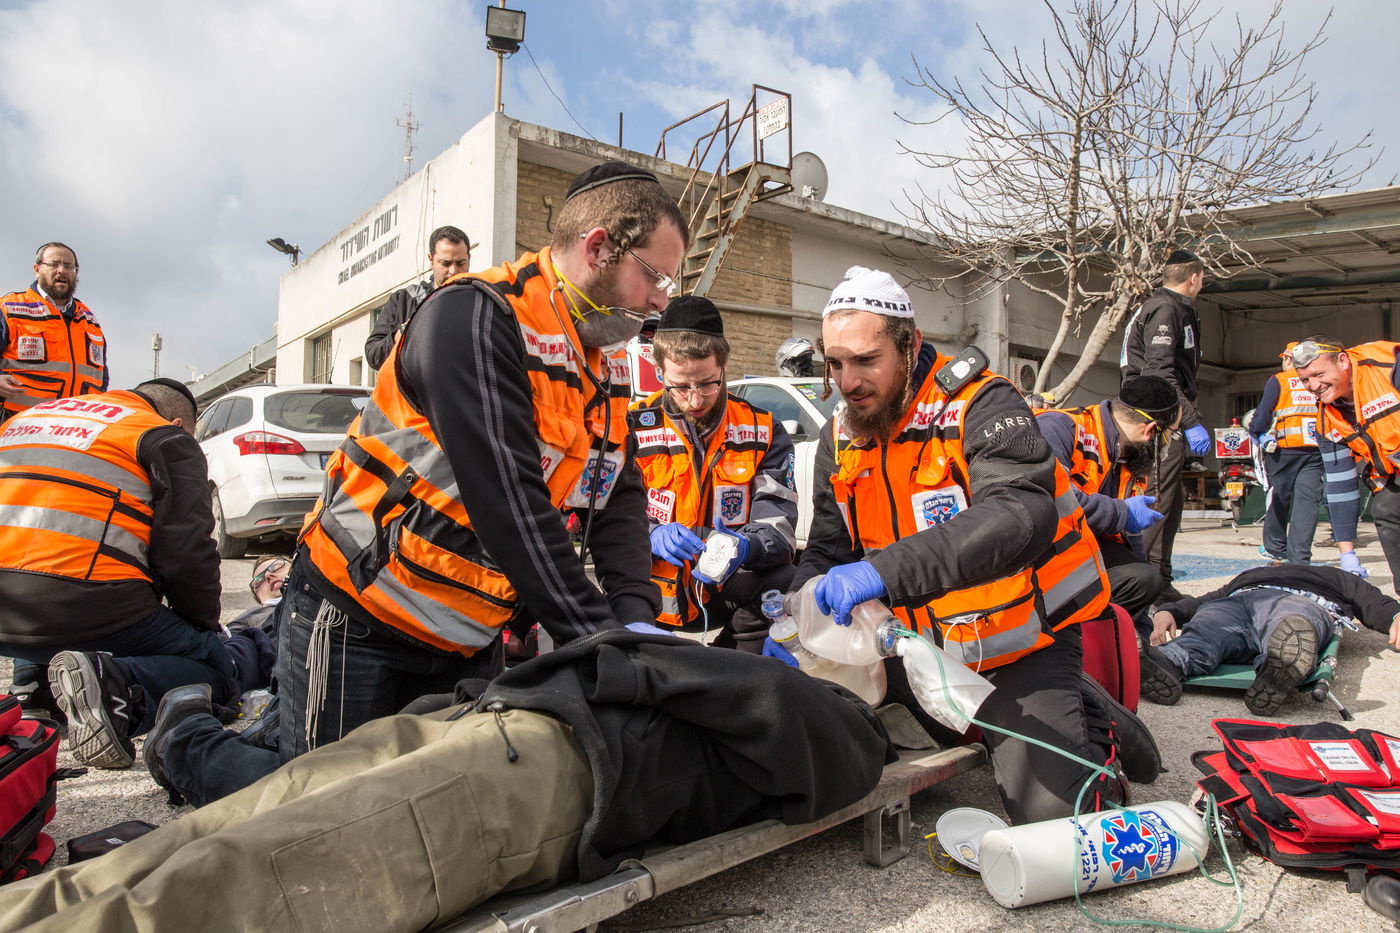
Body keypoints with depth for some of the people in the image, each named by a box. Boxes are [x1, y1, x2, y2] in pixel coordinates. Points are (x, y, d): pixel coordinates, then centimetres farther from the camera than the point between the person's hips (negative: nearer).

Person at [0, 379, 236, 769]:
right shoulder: (166, 439, 6)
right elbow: (185, 554, -4)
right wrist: (206, 626, 12)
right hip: (85, 611, -7)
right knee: (214, 667, 6)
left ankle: (32, 679, 10)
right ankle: (115, 687, -23)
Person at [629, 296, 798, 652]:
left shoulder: (762, 431, 4)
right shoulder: (634, 427, 0)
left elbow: (778, 524, -4)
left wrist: (743, 546, -27)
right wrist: (652, 536, -25)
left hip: (736, 605, 3)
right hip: (656, 611, -2)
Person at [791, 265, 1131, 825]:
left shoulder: (979, 406, -21)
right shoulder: (841, 439, 0)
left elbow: (1024, 514, -39)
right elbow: (826, 552, 2)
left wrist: (886, 569, -49)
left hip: (1020, 639, -6)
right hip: (927, 646, 6)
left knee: (1051, 809, -16)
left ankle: (1084, 720, 19)